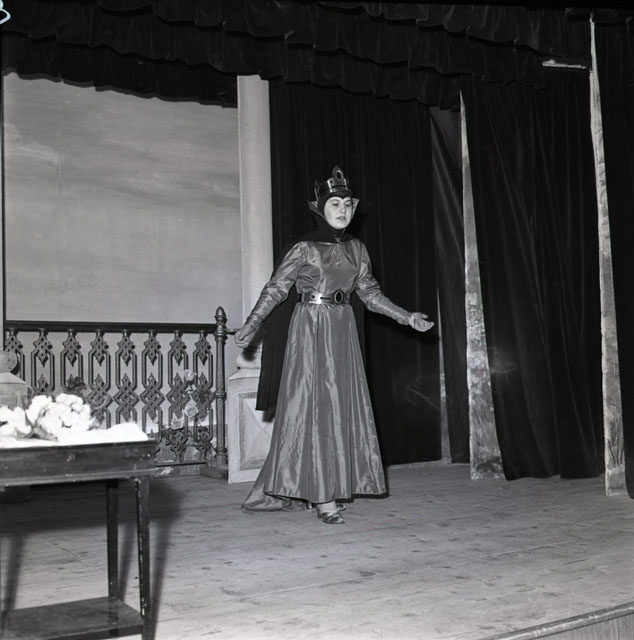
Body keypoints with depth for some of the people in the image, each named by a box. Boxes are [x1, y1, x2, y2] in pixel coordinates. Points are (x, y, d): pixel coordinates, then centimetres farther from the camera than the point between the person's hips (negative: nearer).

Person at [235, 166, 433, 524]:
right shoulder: (304, 249, -5)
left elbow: (370, 292, 16)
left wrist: (408, 317, 11)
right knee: (315, 406, -6)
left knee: (343, 405, 4)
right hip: (311, 330, -5)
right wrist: (252, 325, -8)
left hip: (343, 332, 6)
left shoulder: (357, 249, 10)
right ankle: (323, 497, -3)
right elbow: (276, 289, -1)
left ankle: (333, 488, 13)